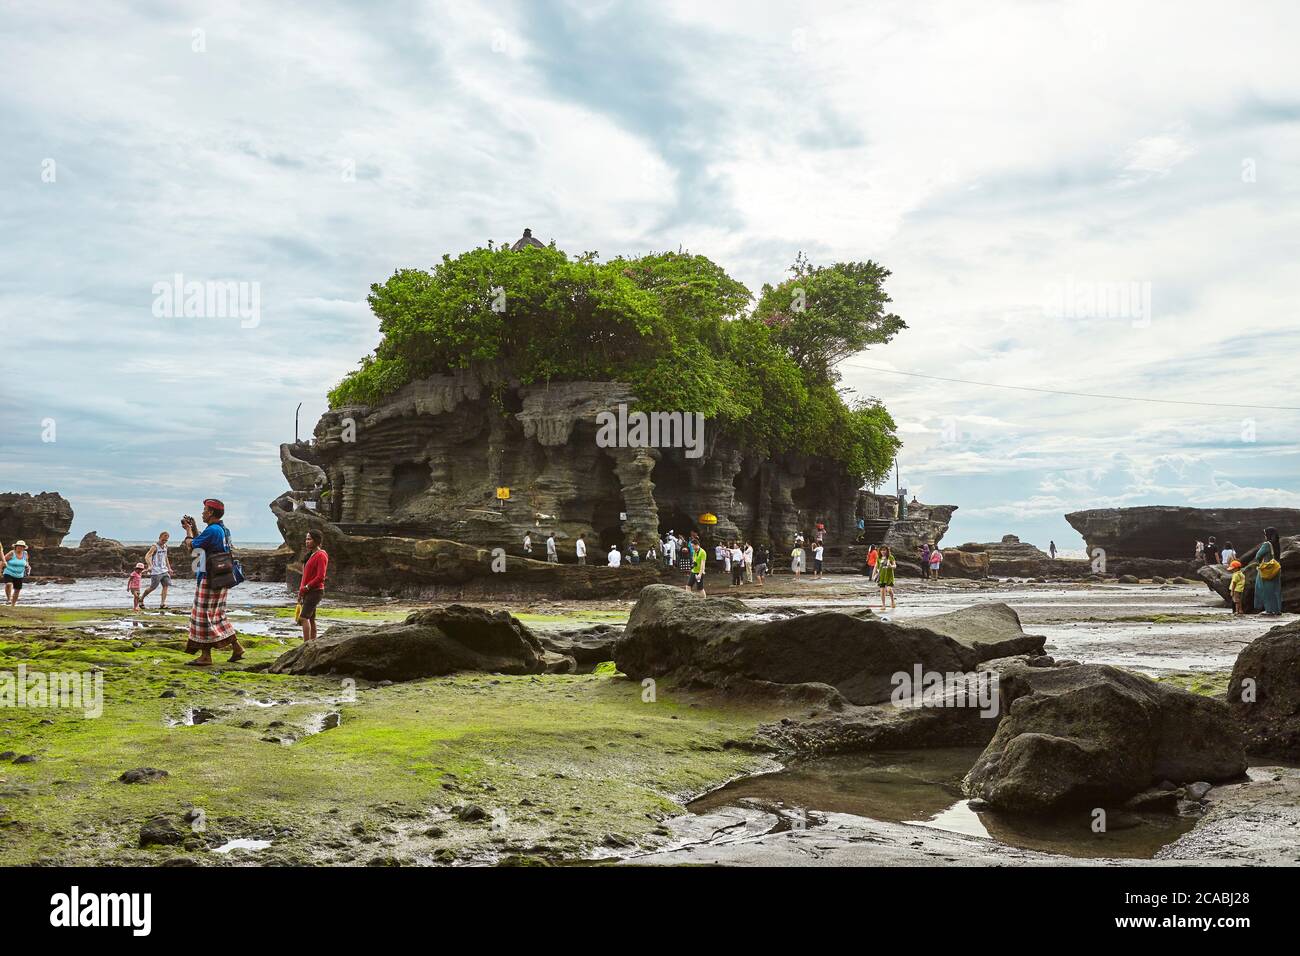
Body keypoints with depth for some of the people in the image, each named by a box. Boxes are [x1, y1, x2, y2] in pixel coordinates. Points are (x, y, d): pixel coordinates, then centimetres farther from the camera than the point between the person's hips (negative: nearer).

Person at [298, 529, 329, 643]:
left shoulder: (321, 556, -13)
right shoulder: (311, 555, 16)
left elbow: (320, 577, -20)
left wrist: (306, 587, -15)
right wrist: (300, 591, 14)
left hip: (315, 591, -9)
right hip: (308, 592, 9)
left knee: (303, 617, -16)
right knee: (310, 619, 10)